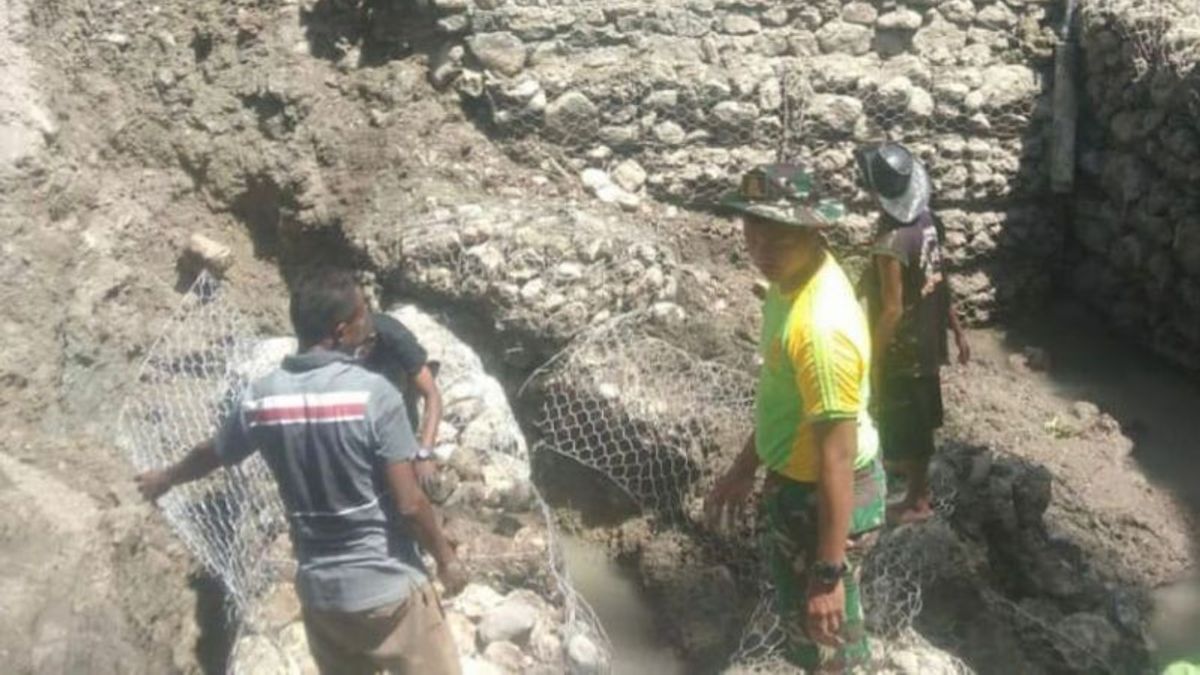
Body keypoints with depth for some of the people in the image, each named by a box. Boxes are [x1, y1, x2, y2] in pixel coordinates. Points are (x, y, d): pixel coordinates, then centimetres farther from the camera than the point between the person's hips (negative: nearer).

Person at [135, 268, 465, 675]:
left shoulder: (260, 397, -3)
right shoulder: (374, 394, -18)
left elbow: (211, 455, 16)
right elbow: (408, 504, -17)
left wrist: (165, 478, 38)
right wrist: (446, 557, 0)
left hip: (319, 590, 5)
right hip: (390, 585, -5)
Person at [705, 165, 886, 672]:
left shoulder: (822, 326, -32)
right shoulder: (790, 282, -2)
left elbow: (838, 458, -29)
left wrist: (829, 574, -25)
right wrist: (743, 469, 19)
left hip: (824, 498, -9)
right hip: (793, 483, 9)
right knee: (801, 620, 29)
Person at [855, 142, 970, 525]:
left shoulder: (891, 242, -29)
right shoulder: (926, 221, -3)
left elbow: (892, 310, -25)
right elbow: (940, 283, 6)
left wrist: (873, 359, -16)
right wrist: (957, 331, 15)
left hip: (901, 350, -8)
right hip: (925, 342, 8)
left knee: (905, 422, 9)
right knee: (915, 417, 28)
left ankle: (918, 500, 24)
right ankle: (906, 463, 50)